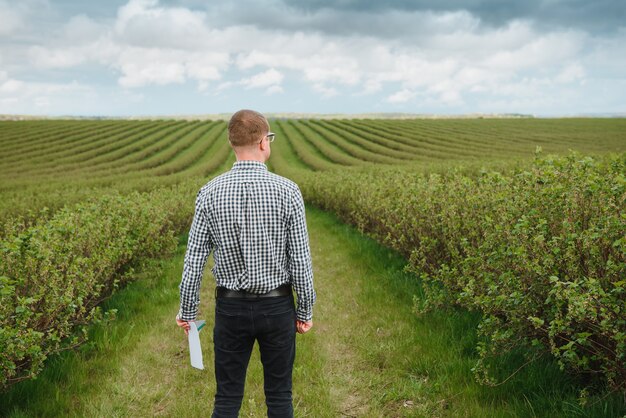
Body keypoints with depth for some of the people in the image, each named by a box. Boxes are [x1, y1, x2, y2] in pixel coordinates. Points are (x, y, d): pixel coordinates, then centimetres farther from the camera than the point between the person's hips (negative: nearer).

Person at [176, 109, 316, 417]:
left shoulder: (210, 193, -8)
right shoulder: (287, 191, -13)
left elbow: (194, 259, -5)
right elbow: (300, 260, -10)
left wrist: (187, 311, 8)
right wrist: (305, 311, 2)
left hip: (231, 307, 1)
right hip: (277, 306, -1)